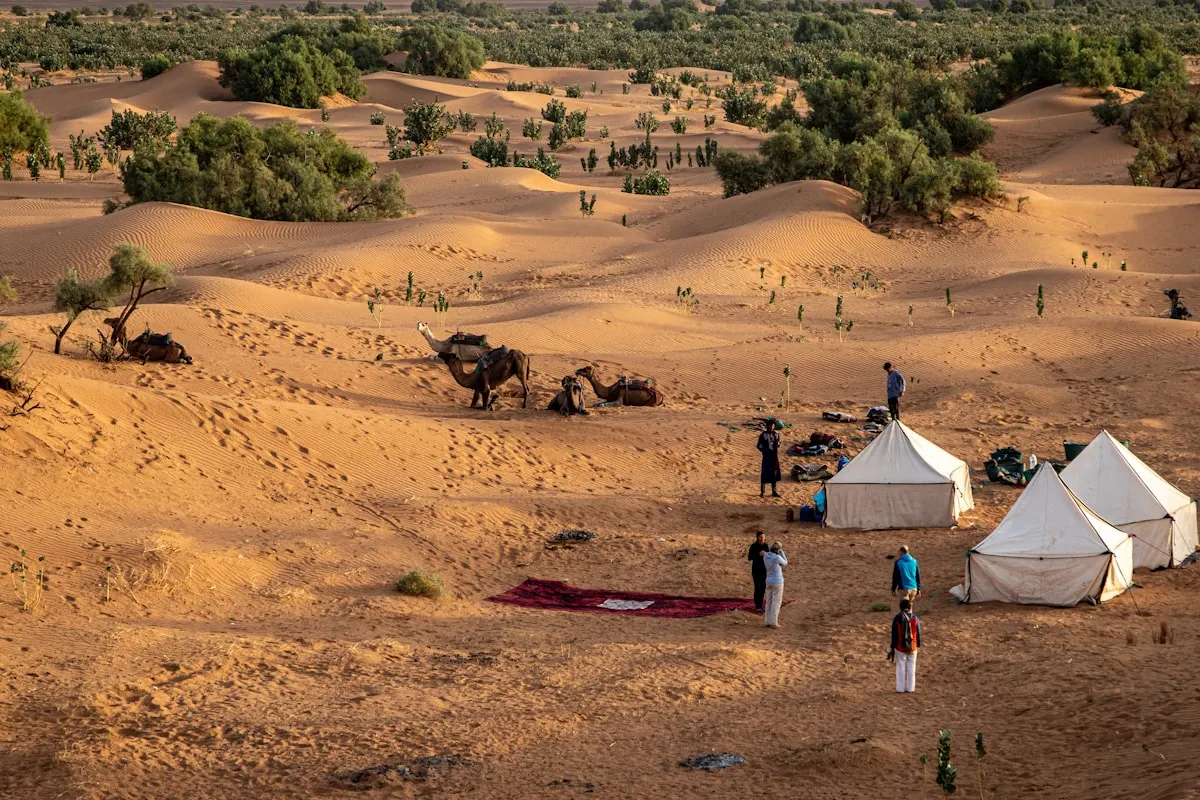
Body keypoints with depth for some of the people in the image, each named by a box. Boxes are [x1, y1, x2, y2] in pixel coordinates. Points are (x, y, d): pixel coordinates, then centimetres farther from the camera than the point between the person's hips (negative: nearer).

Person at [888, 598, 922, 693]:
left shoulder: (896, 619, -9)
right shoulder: (915, 618, -6)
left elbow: (894, 635, -7)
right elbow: (918, 633, -1)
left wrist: (892, 648, 1)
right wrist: (918, 645, 10)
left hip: (900, 647, -1)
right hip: (912, 648, 1)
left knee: (901, 667, 7)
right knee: (911, 667, 11)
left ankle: (900, 688, 8)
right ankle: (910, 688, 13)